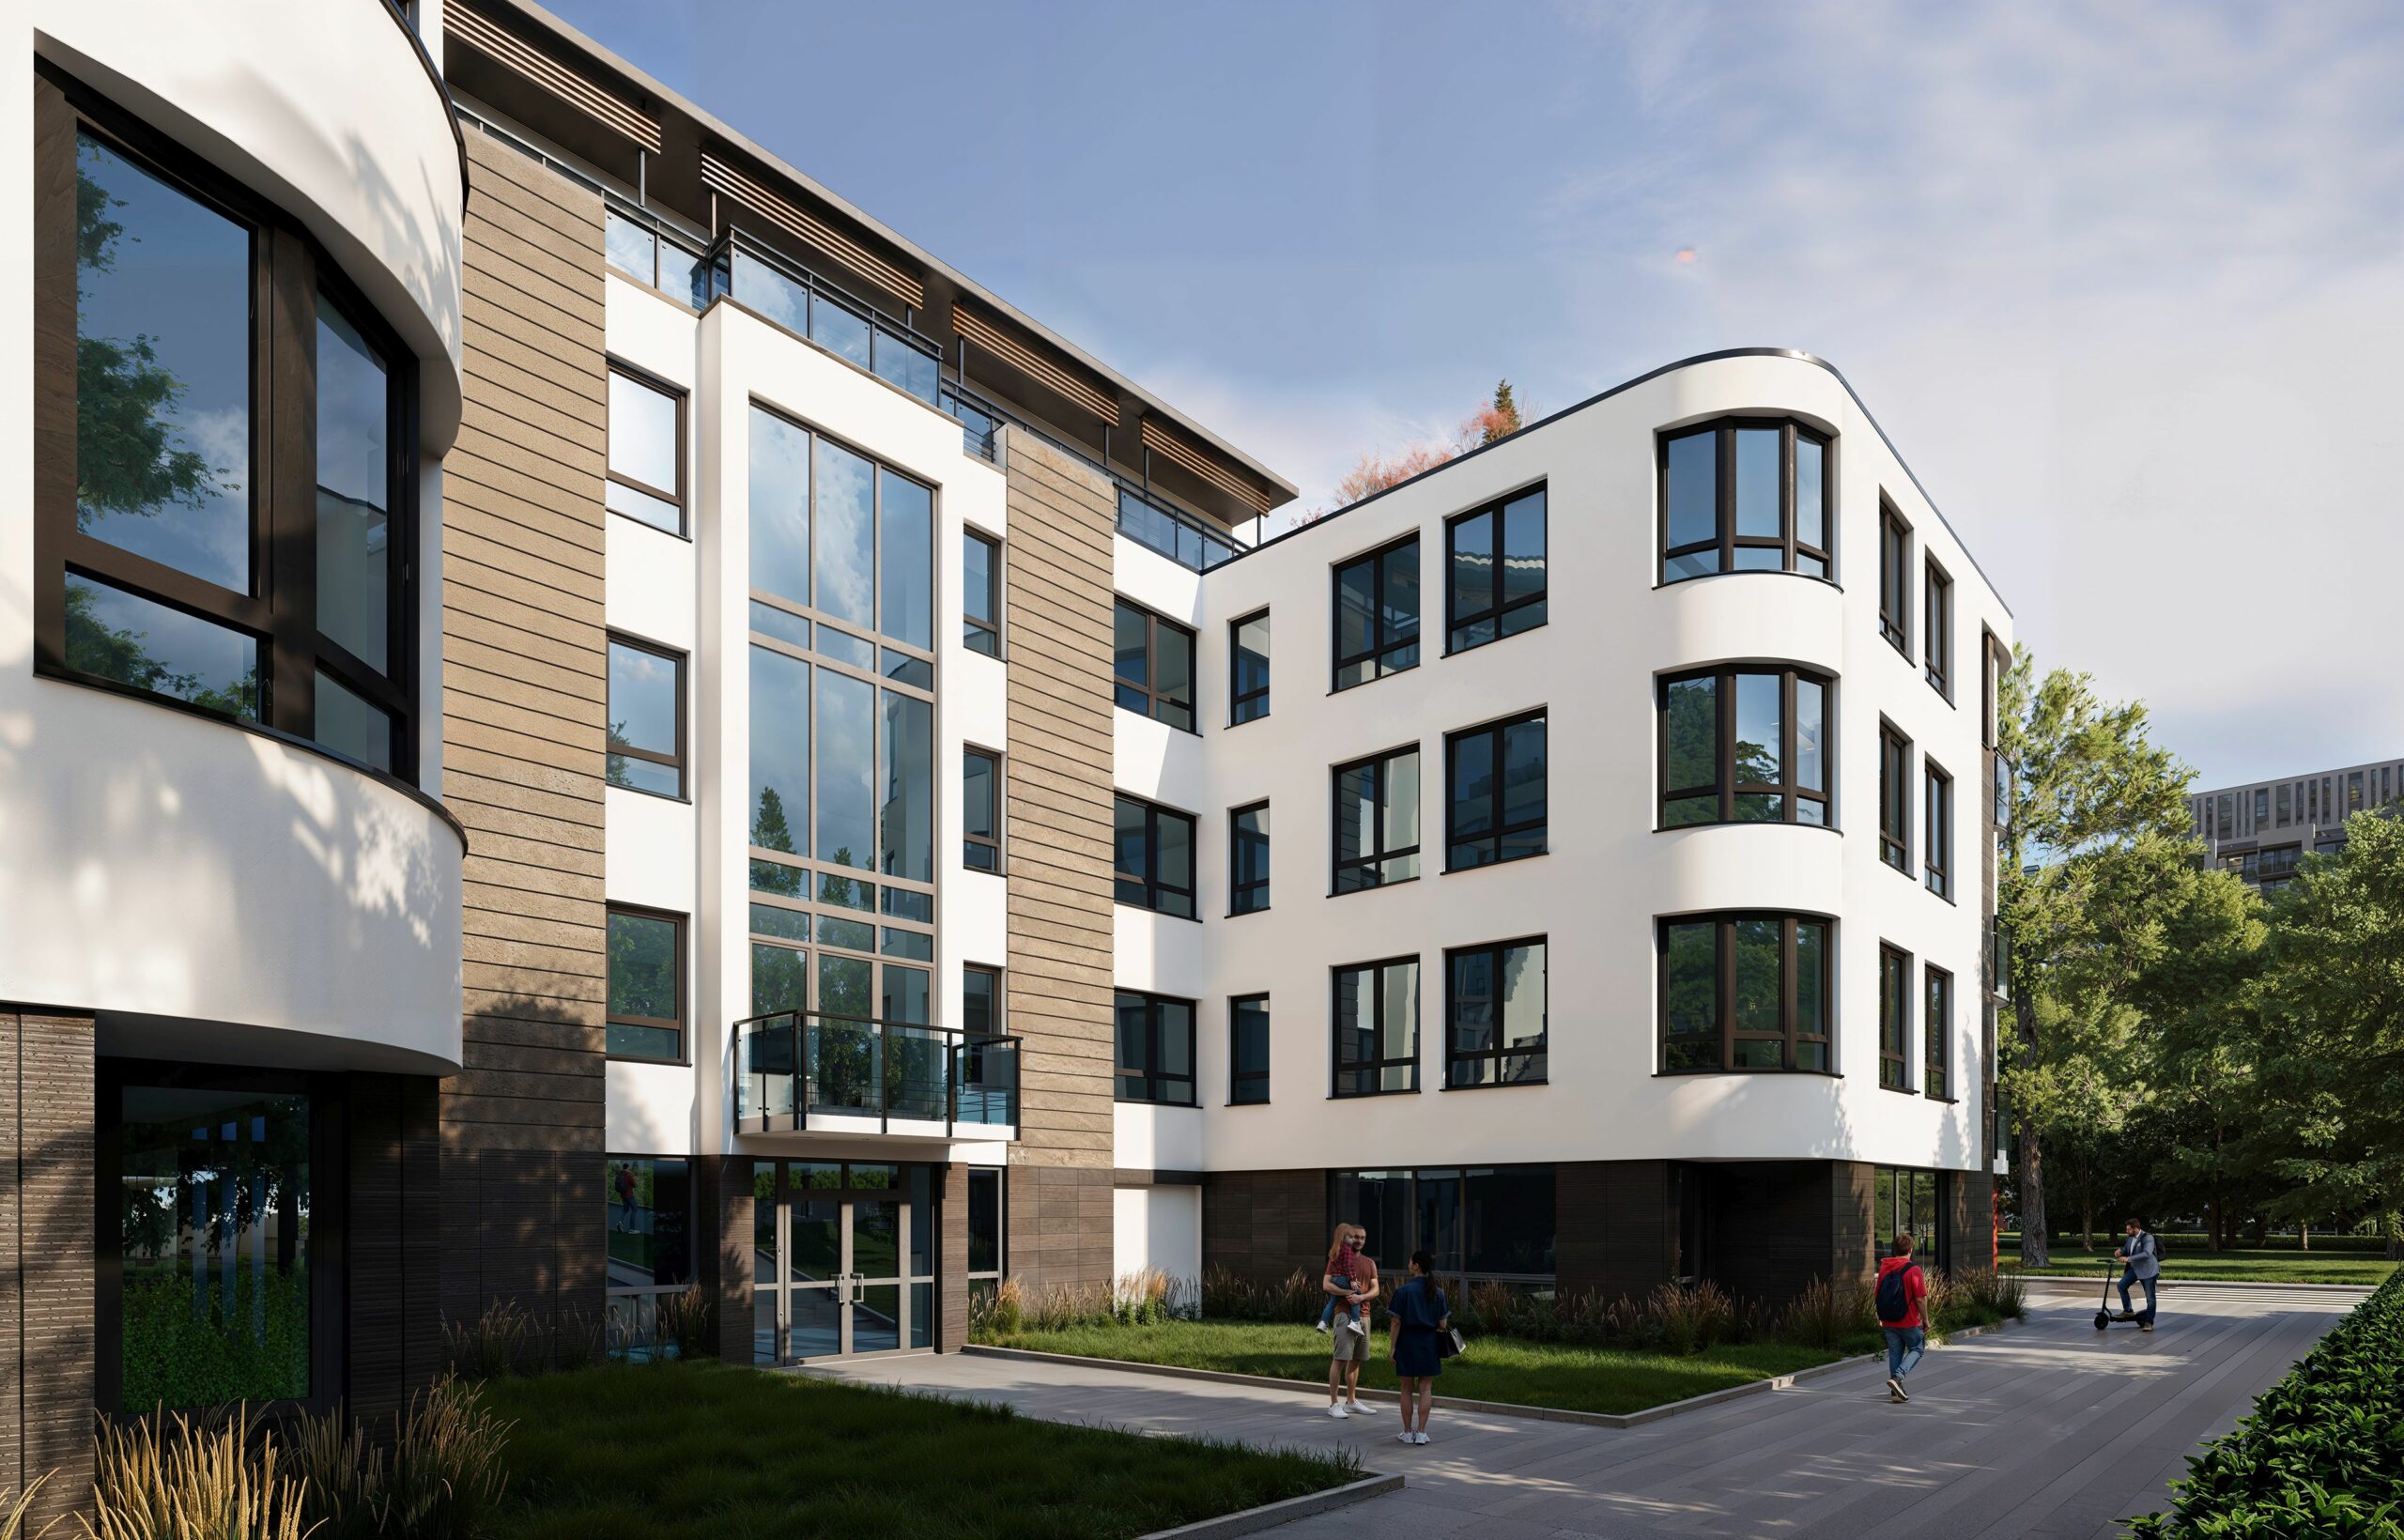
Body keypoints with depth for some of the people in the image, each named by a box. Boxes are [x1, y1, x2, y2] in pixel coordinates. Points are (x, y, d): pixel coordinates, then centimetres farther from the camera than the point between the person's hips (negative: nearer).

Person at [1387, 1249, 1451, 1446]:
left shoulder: (1403, 1291, -10)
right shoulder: (1437, 1292, 1)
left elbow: (1396, 1322, -11)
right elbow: (1443, 1324, 2)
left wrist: (1392, 1346, -5)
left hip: (1407, 1341, -2)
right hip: (1429, 1343, 2)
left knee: (1407, 1389, 8)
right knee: (1426, 1388, 6)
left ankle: (1408, 1432, 13)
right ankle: (1421, 1432, 2)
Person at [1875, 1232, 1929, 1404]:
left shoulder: (1883, 1267, 4)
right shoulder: (1913, 1270, -14)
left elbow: (1878, 1295, 9)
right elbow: (1920, 1298, -14)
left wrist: (1880, 1318, 19)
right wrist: (1925, 1320, -2)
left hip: (1888, 1322, 5)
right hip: (1909, 1322, -5)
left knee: (1894, 1353, 13)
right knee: (1917, 1349, 12)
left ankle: (1896, 1392, 13)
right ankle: (1897, 1376, -8)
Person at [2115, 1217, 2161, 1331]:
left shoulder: (2148, 1238, -19)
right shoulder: (2131, 1237, 6)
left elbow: (2146, 1254, -33)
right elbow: (2126, 1249, 19)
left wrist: (2128, 1259, -36)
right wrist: (2120, 1252, -7)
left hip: (2148, 1270, -7)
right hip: (2135, 1268, 7)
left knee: (2150, 1297, -2)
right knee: (2121, 1285, -3)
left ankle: (2149, 1322, 5)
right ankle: (2128, 1310, 11)